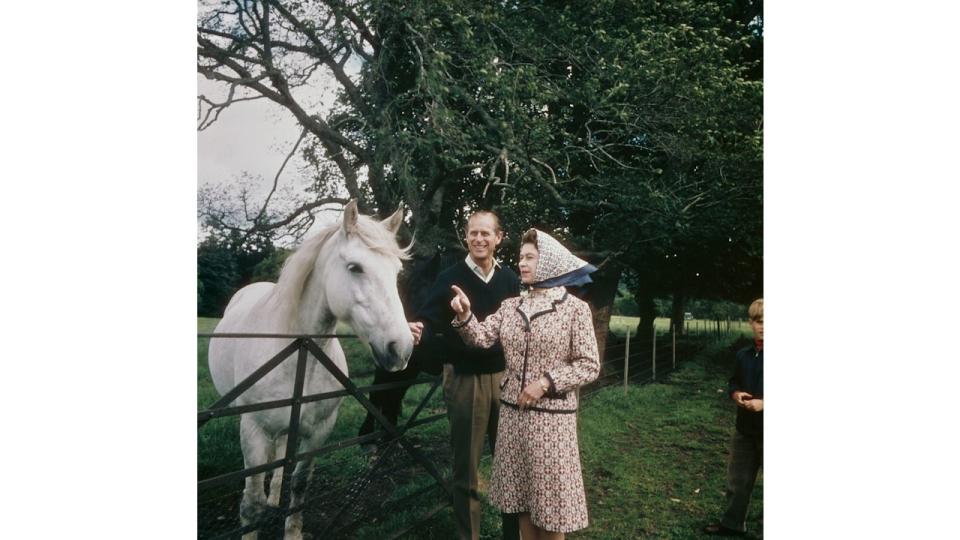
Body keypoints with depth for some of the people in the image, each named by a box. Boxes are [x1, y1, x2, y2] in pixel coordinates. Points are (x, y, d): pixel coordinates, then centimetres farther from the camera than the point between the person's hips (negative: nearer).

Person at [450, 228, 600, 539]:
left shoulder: (575, 308, -7)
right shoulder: (510, 306, 7)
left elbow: (589, 366, -8)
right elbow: (482, 339, -3)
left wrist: (546, 382, -18)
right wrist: (465, 315, -21)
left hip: (551, 416, -4)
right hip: (513, 412, 5)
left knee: (549, 497, 9)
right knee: (521, 495, 16)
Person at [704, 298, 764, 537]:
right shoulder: (743, 355, 4)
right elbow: (734, 382, 15)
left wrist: (762, 403, -24)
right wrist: (735, 394, -5)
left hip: (763, 430, -5)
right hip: (745, 428, 6)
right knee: (737, 479, 16)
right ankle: (733, 523, 31)